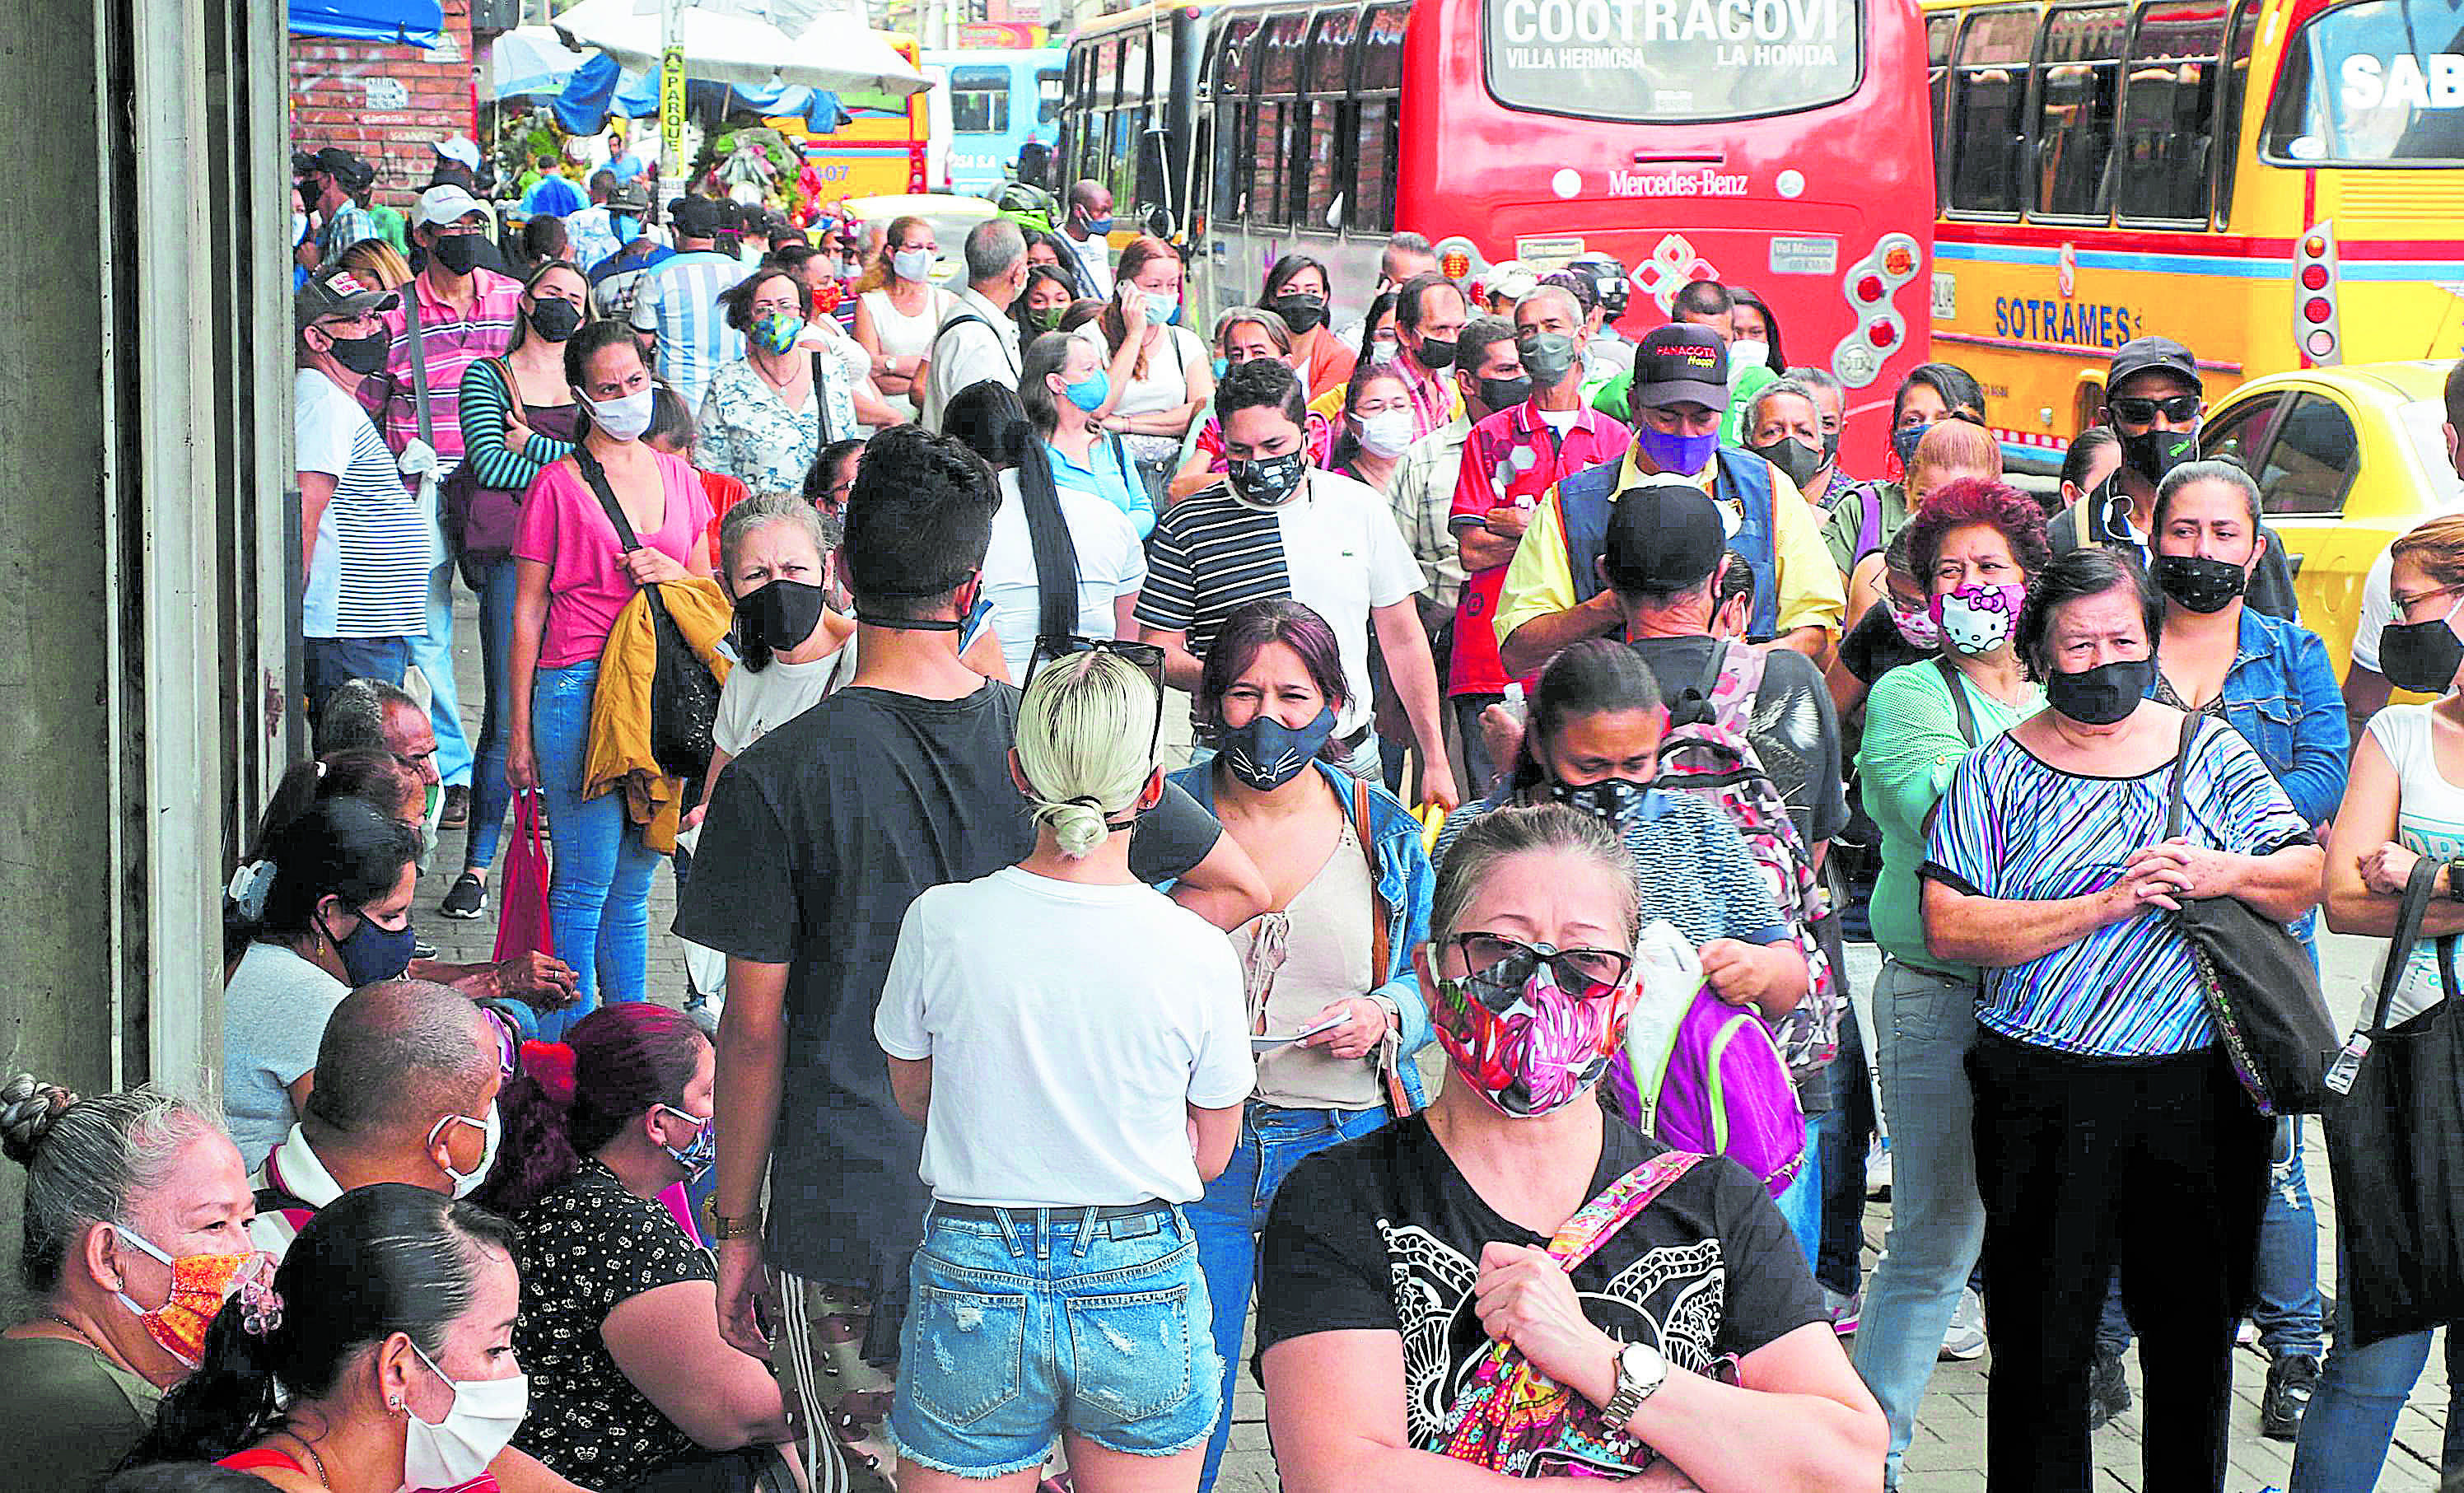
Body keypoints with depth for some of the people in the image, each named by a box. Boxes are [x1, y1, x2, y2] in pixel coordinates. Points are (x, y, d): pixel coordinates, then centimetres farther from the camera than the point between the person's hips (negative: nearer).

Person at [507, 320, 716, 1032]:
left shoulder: (678, 478, 13)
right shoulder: (558, 485, -2)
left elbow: (708, 587, 22)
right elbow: (528, 610, 0)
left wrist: (674, 573, -2)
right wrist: (519, 728, -3)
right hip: (580, 686, -5)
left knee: (633, 881, 12)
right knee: (585, 882, -5)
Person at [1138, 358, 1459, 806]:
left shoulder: (1360, 507, 5)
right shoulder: (1185, 528, -2)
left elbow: (1404, 641, 10)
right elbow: (1159, 653, 1)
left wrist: (1435, 762, 8)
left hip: (1351, 753, 2)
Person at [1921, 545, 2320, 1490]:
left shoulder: (2212, 755, 7)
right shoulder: (1999, 772, 0)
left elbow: (2304, 882, 7)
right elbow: (1949, 926, -9)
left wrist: (2229, 875, -15)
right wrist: (2106, 905, -18)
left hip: (2198, 1089, 2)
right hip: (2046, 1095, -2)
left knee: (2196, 1332, 11)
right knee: (2043, 1344, 0)